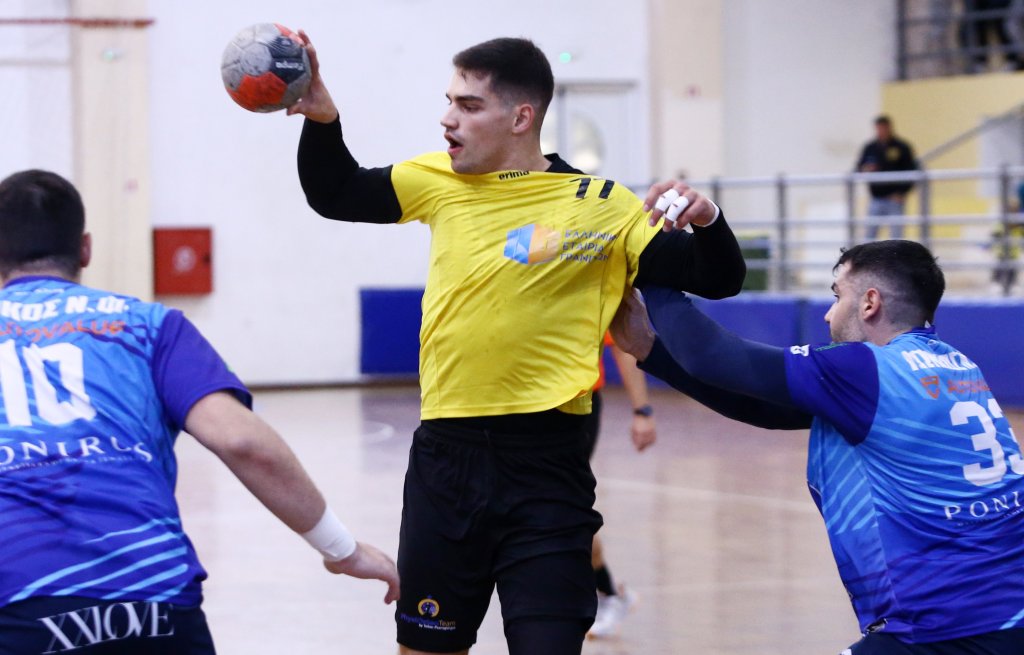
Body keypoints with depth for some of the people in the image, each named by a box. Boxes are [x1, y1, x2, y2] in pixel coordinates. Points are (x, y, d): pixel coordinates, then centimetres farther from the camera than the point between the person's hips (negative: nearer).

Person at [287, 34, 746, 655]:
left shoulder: (603, 206, -5)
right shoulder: (441, 181, 6)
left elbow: (718, 280, -4)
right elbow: (335, 195, 15)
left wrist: (707, 221, -25)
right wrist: (321, 117, -3)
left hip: (545, 464, -4)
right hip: (445, 455, 4)